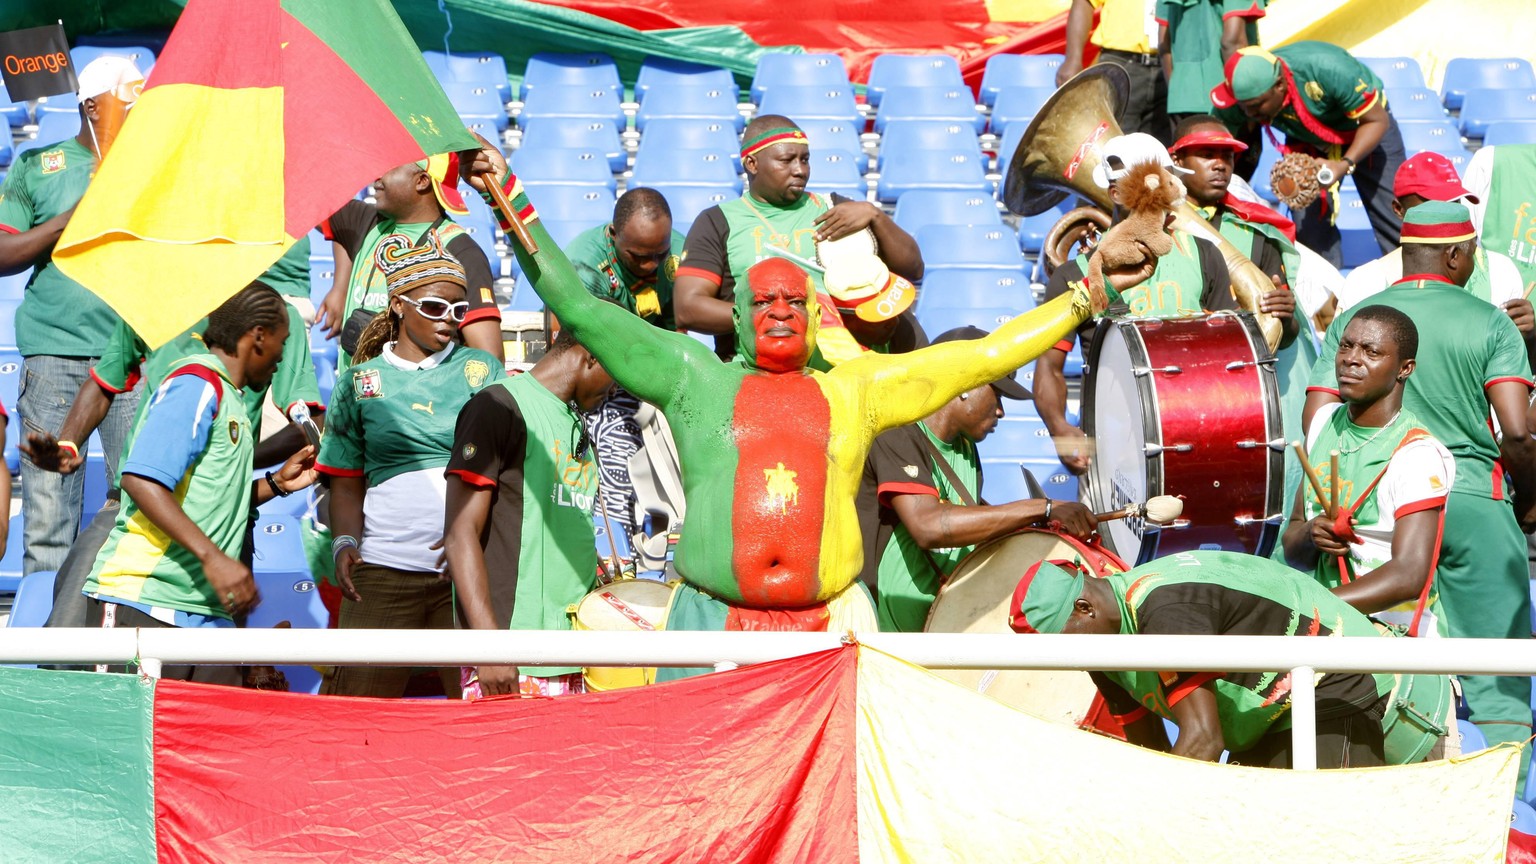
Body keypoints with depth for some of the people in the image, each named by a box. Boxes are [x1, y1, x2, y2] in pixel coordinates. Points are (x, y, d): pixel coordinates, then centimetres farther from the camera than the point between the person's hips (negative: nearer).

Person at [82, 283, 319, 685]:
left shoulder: (229, 398, 24)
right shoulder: (197, 383, -6)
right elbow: (142, 480, -18)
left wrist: (277, 483, 18)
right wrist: (212, 557, -23)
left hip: (207, 610, 9)